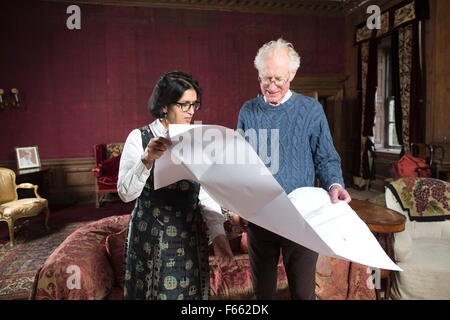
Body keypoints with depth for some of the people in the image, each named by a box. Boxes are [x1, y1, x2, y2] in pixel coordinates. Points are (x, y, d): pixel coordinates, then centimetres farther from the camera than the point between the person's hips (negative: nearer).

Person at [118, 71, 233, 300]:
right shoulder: (140, 138, -7)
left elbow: (207, 193, -1)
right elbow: (125, 193, -14)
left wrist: (218, 233, -11)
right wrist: (147, 159, -29)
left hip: (190, 237, 3)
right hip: (150, 237, -2)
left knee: (191, 291, 14)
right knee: (154, 291, 12)